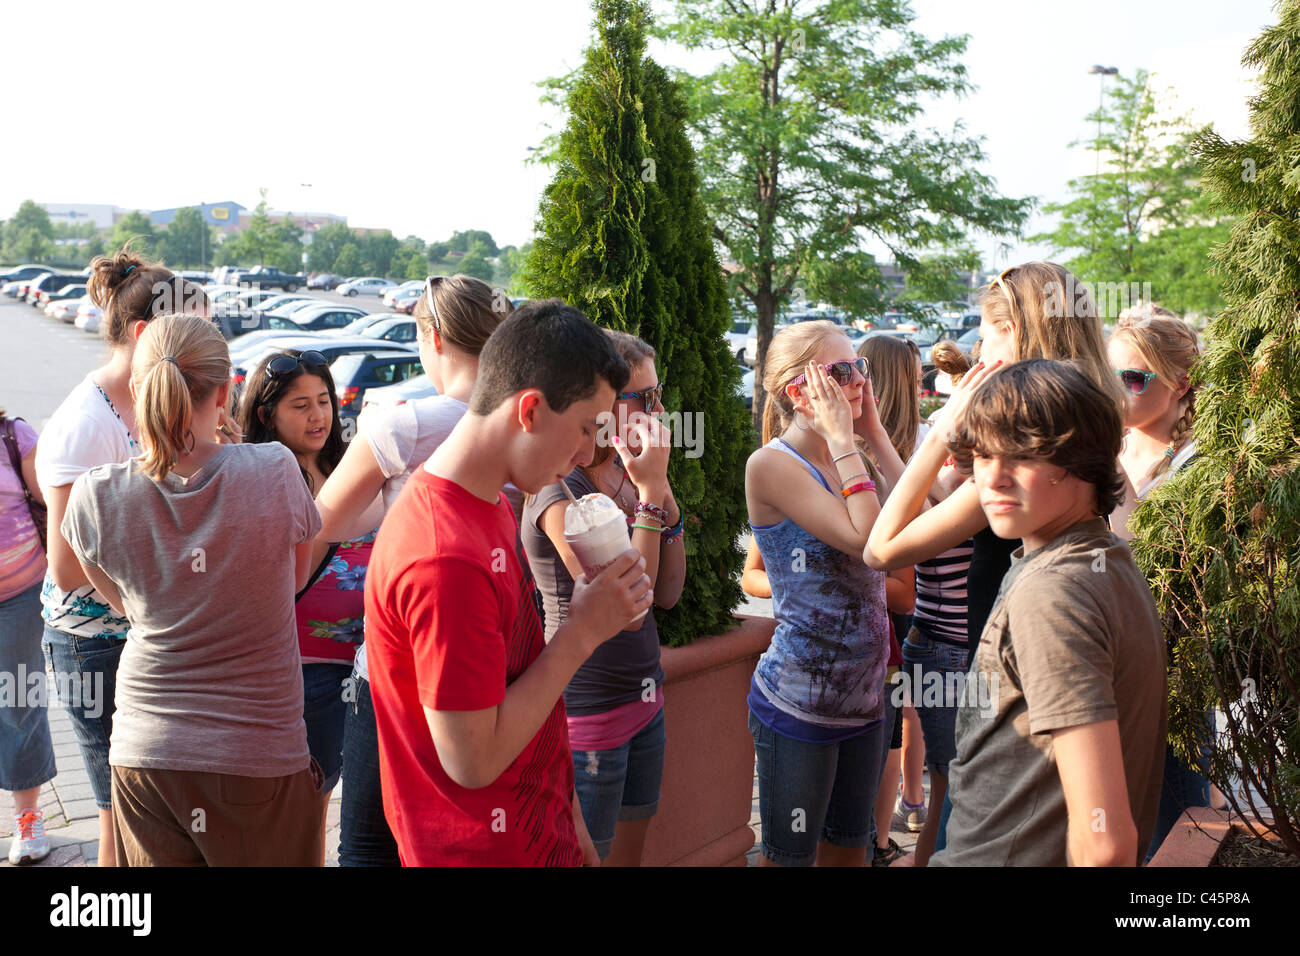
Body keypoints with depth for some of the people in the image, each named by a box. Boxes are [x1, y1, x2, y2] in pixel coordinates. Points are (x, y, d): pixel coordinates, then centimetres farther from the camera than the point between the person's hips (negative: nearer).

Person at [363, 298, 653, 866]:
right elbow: (473, 759, -24)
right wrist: (581, 632, -19)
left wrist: (566, 813, 12)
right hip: (486, 849, -9)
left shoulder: (492, 506, 3)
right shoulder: (445, 560, -28)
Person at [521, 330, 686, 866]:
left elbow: (667, 594, 5)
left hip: (644, 701, 8)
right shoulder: (560, 494, -19)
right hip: (588, 713, -8)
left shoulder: (623, 476, 6)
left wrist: (662, 493, -5)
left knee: (630, 853, 19)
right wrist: (650, 493, -22)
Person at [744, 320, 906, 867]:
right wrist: (842, 440, -19)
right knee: (790, 856, 8)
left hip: (864, 696, 7)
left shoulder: (843, 458, 7)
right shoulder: (771, 464, -17)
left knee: (849, 851, 20)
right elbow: (868, 540, -26)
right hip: (798, 707, -7)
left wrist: (875, 432, -4)